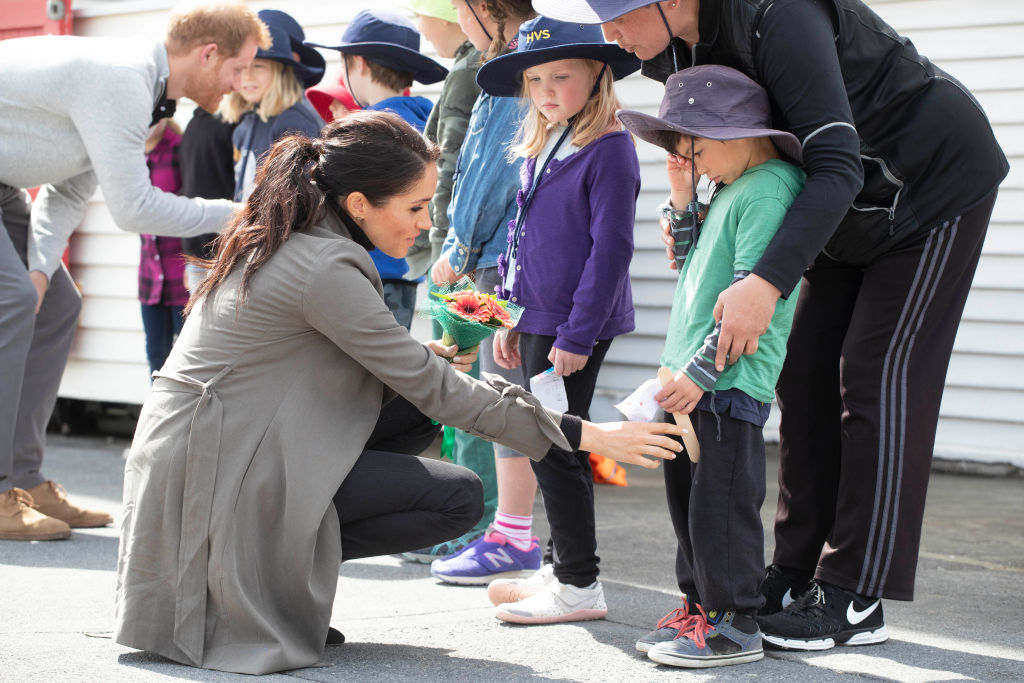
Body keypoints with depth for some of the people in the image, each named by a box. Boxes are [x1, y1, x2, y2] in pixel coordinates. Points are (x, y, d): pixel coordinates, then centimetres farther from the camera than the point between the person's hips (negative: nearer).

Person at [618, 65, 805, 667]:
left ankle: (735, 624, 5)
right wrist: (681, 197, 12)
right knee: (686, 494, 15)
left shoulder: (769, 190, -16)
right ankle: (701, 605, 27)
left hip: (732, 378, -10)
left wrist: (701, 370, -21)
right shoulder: (731, 186, 15)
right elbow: (696, 259, 26)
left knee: (720, 500, -5)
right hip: (691, 373, 10)